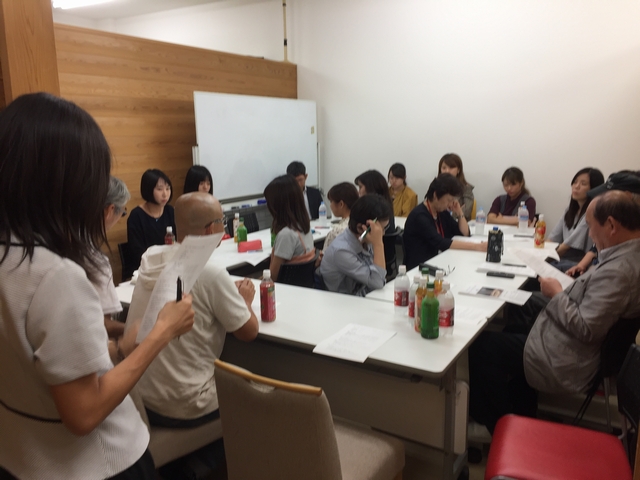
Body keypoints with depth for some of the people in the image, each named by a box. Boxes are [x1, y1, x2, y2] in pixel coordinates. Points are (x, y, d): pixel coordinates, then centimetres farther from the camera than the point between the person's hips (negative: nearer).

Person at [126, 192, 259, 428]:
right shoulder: (211, 272, -22)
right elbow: (249, 332, -10)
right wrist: (244, 300, 8)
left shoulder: (151, 259, -2)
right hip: (183, 408, -6)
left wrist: (230, 294, 12)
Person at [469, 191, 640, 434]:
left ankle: (498, 427, 17)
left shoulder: (617, 270, -29)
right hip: (576, 349, 11)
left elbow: (586, 329, -29)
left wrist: (557, 294, -16)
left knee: (481, 346, -4)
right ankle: (520, 416, 31)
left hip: (565, 363, -10)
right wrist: (566, 291, 2)